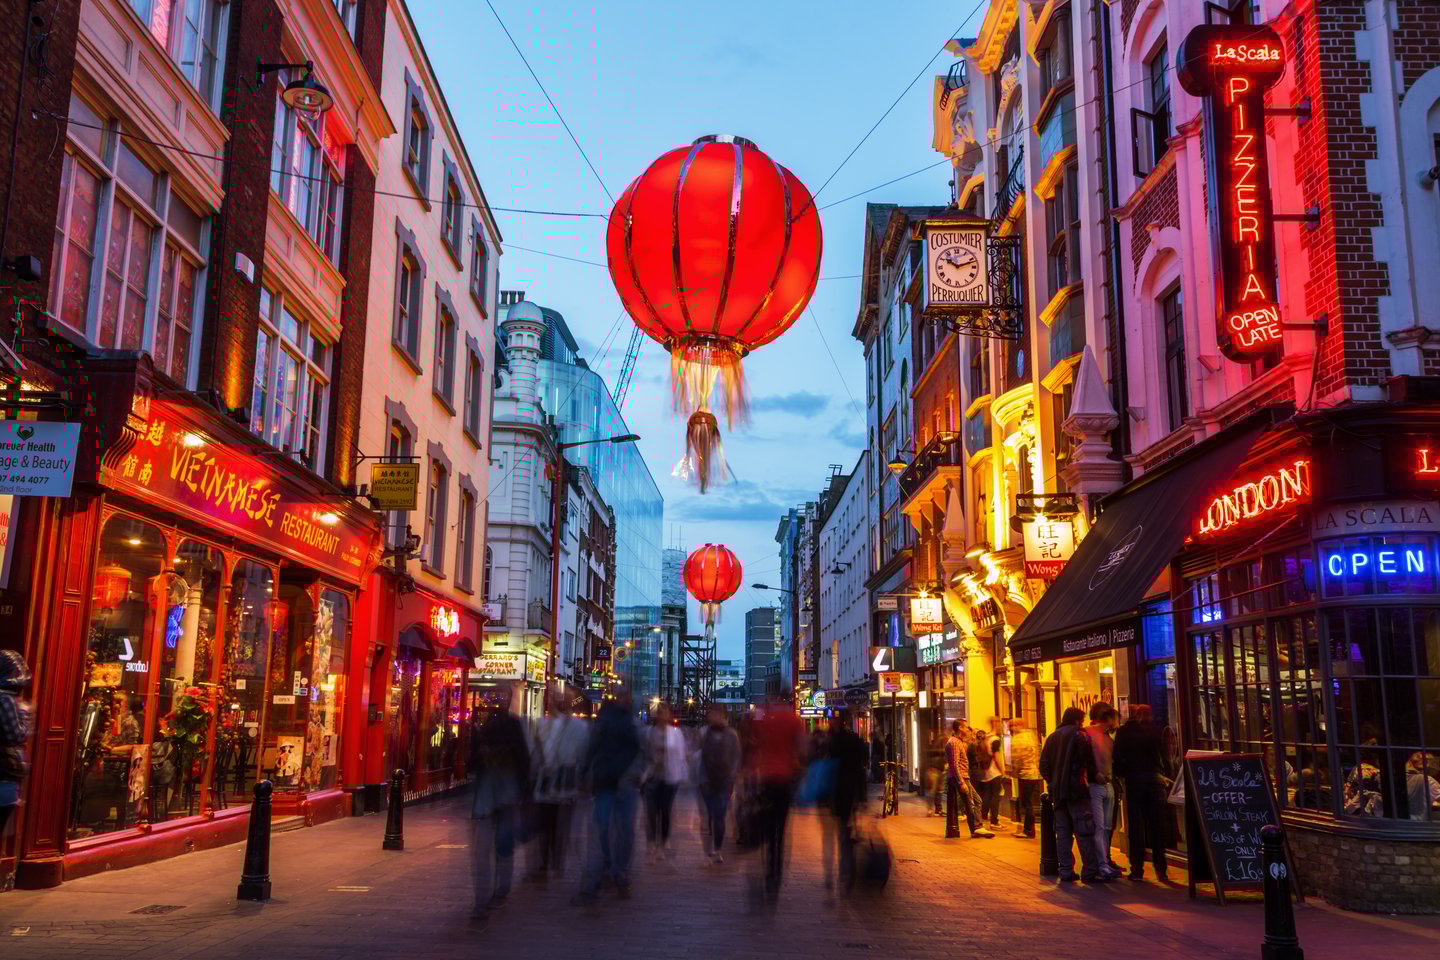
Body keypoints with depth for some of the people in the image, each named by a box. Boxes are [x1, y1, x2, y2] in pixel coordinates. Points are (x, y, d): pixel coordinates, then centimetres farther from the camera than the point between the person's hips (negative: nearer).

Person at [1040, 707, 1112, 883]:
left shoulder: (1052, 738, 13)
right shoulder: (1079, 735, -5)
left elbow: (1043, 766, 11)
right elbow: (1089, 763, -8)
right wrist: (1092, 778, 8)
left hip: (1057, 792, 6)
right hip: (1076, 789, -6)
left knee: (1062, 832, 7)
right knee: (1084, 832, -4)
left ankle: (1066, 871, 6)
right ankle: (1090, 871, -6)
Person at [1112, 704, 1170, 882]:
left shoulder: (1123, 732, -1)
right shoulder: (1155, 731, 2)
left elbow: (1117, 759, -3)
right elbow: (1163, 755, 6)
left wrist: (1122, 774, 11)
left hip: (1133, 782, -1)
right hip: (1154, 781, 1)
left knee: (1136, 826, 2)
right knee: (1157, 825, 7)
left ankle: (1137, 870, 0)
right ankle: (1160, 870, 9)